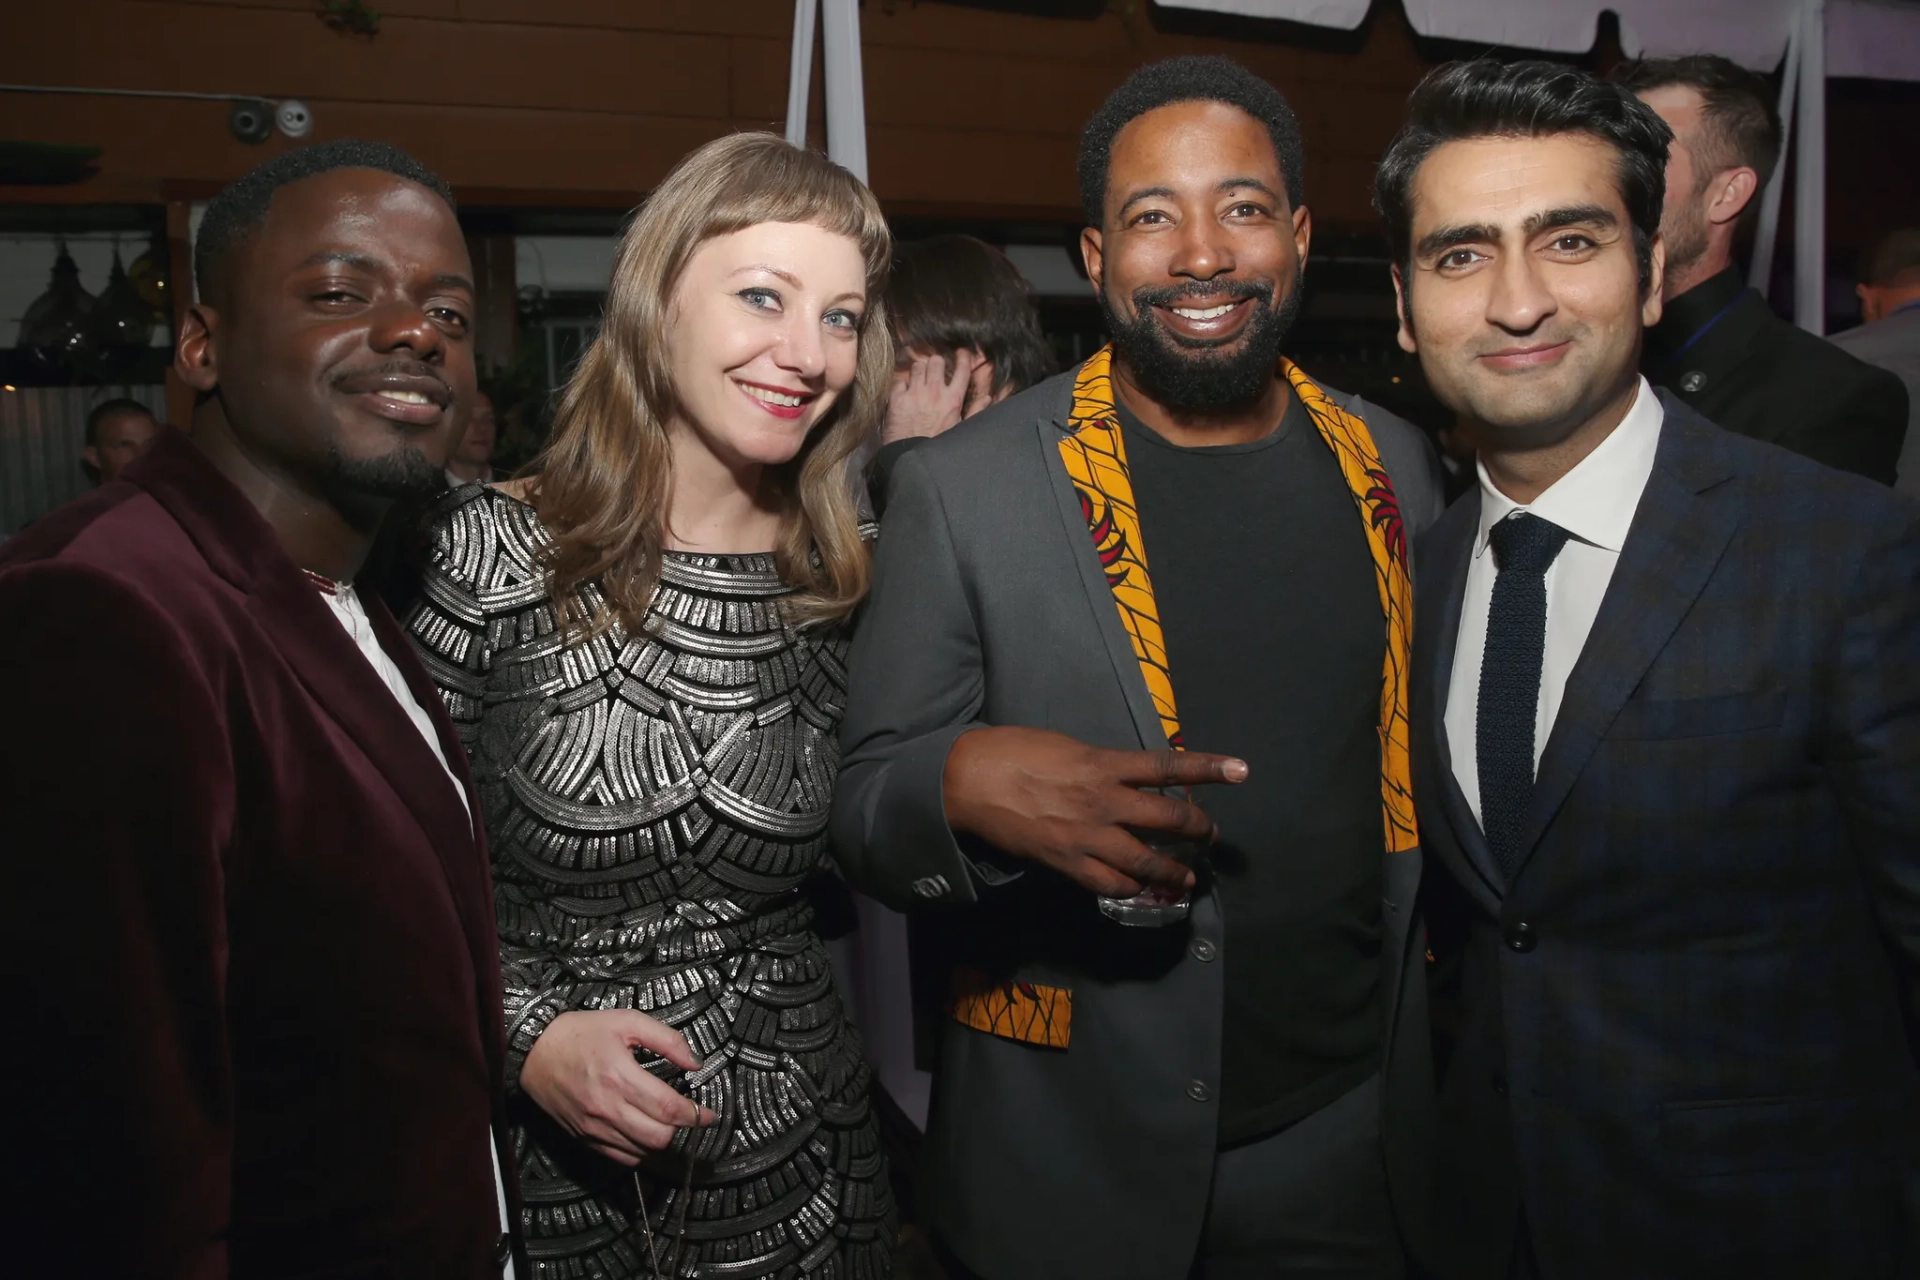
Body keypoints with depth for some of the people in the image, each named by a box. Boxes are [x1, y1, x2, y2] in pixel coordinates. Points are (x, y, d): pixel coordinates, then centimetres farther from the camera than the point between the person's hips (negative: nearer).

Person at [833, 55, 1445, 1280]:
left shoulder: (1397, 466, 1)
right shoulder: (962, 488, -11)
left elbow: (1428, 757, 10)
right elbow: (868, 817, -7)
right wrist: (965, 783, -29)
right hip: (1080, 1159, -2)